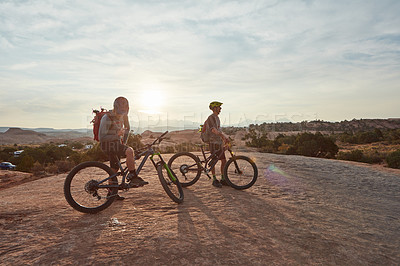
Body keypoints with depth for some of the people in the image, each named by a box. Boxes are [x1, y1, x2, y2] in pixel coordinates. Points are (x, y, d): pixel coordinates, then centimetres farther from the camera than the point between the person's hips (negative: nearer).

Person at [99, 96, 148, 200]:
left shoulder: (123, 115, 4)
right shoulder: (107, 118, -18)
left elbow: (127, 128, 20)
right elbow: (101, 137, -20)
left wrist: (124, 141, 12)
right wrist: (117, 135, -28)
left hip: (117, 144, 8)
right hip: (108, 144, -8)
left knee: (114, 168, 11)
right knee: (130, 151, -29)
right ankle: (133, 177, -19)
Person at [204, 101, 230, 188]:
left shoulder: (217, 118, 19)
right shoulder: (211, 117, -11)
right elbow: (213, 129, -27)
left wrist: (225, 137, 16)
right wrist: (222, 135, -40)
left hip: (220, 143, 9)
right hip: (214, 143, -9)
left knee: (224, 161, 7)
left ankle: (223, 179, 17)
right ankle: (214, 180, 9)